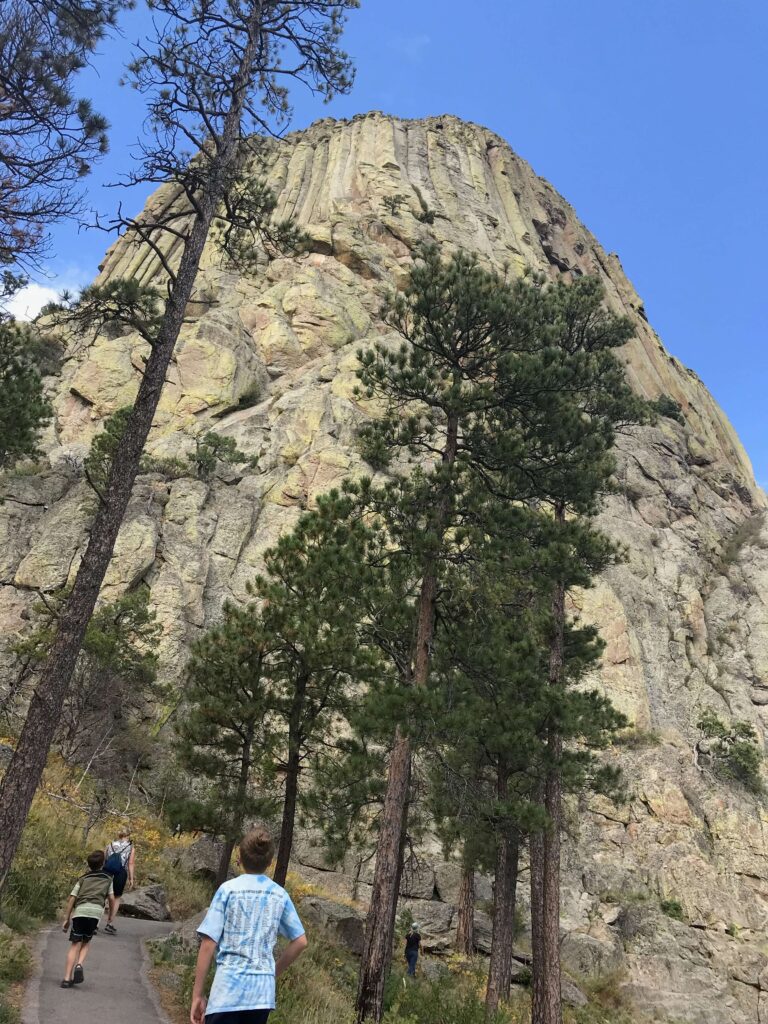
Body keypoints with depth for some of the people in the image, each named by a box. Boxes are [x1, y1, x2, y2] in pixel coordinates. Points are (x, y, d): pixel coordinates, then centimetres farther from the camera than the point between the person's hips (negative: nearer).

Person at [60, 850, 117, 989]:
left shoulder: (83, 879, 24)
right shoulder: (108, 879, 22)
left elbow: (71, 899, 15)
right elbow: (112, 899, 14)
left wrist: (67, 919, 20)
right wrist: (111, 918, 23)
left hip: (79, 912, 1)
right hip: (95, 912, -1)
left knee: (75, 945, 4)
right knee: (86, 942, 18)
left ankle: (67, 979, -3)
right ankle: (79, 965, -6)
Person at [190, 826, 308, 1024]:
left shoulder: (228, 889, -3)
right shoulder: (280, 895, 7)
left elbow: (208, 944, -6)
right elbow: (300, 942, 9)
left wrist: (197, 994, 0)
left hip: (229, 989, -4)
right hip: (263, 992, 4)